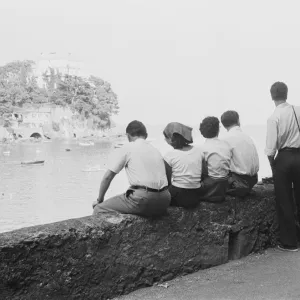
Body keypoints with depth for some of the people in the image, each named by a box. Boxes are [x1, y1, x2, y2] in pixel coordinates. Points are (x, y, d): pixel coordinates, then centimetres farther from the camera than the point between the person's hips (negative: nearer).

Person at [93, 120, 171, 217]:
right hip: (163, 202, 7)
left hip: (143, 201, -7)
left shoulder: (126, 149, 5)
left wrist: (99, 200, 16)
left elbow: (107, 177, 4)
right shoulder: (156, 150, 20)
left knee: (99, 209, 6)